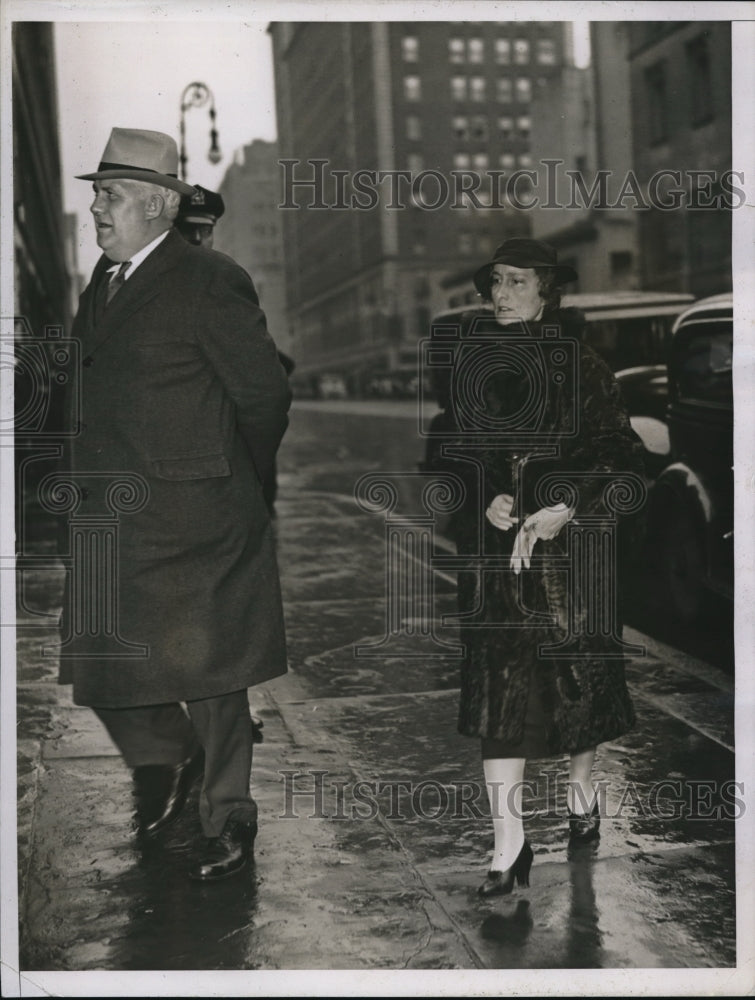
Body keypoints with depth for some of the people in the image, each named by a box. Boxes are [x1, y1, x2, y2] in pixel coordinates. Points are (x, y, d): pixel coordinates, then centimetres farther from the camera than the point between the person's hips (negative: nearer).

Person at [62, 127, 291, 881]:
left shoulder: (209, 283, -12)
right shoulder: (102, 281, 11)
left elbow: (265, 393, -9)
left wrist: (234, 483, 1)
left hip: (192, 518, -7)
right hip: (107, 515, 7)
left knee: (207, 674, 5)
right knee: (99, 659, 9)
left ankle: (229, 819, 23)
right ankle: (165, 757, 38)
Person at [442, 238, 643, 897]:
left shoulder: (580, 366, -3)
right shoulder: (474, 363, 8)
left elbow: (623, 456, -4)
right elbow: (455, 457, 12)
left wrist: (567, 509, -15)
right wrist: (485, 502, -6)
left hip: (567, 544, -2)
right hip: (493, 547, 2)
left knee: (577, 672, 7)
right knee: (496, 687, -3)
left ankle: (582, 788, 37)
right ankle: (509, 847, 0)